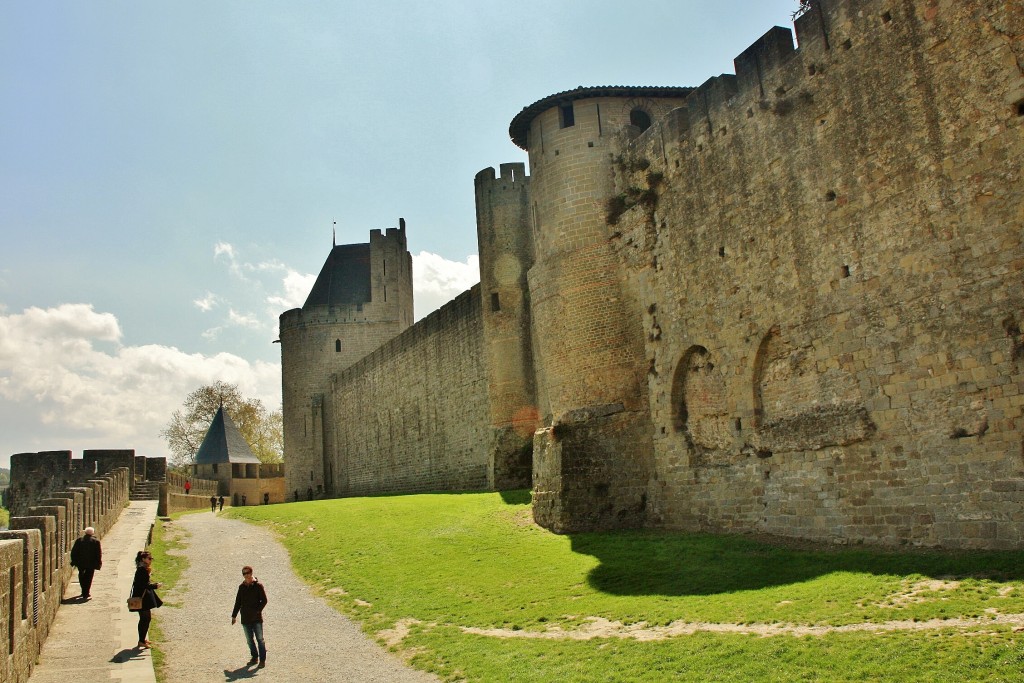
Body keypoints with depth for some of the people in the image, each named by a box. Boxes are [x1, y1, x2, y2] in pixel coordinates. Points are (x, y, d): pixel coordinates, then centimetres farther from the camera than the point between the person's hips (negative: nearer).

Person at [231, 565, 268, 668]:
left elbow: (264, 600, -7)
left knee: (260, 639, -2)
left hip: (257, 618, -5)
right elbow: (238, 602, 16)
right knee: (249, 639, 12)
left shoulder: (258, 585, -6)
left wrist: (257, 610, -17)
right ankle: (254, 657, 26)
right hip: (245, 618, 5)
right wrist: (234, 615, 13)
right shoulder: (242, 587, 9)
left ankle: (262, 660, 5)